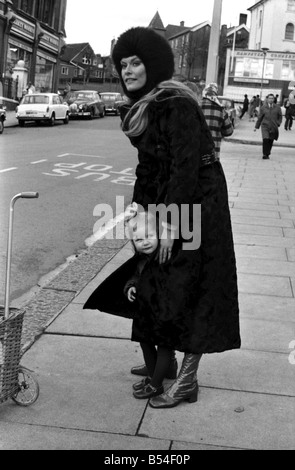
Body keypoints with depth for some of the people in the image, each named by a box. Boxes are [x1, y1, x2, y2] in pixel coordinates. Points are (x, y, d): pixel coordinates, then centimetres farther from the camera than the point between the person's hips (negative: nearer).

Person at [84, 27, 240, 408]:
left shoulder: (177, 105, -18)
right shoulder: (141, 108, 10)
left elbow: (186, 166, -23)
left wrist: (169, 222, -24)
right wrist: (138, 210, 13)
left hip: (195, 206, -9)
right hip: (162, 205, 9)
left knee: (188, 290, -1)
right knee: (154, 286, 13)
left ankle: (187, 381, 11)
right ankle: (159, 366, 27)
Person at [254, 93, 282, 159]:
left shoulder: (277, 107, 5)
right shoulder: (263, 107, 3)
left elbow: (280, 117, 14)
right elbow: (260, 117, 10)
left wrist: (278, 124, -1)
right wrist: (256, 126, 12)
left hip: (273, 128, 2)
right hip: (265, 126, -2)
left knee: (270, 141, 5)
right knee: (265, 139, -18)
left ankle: (267, 154, 20)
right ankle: (265, 154, -12)